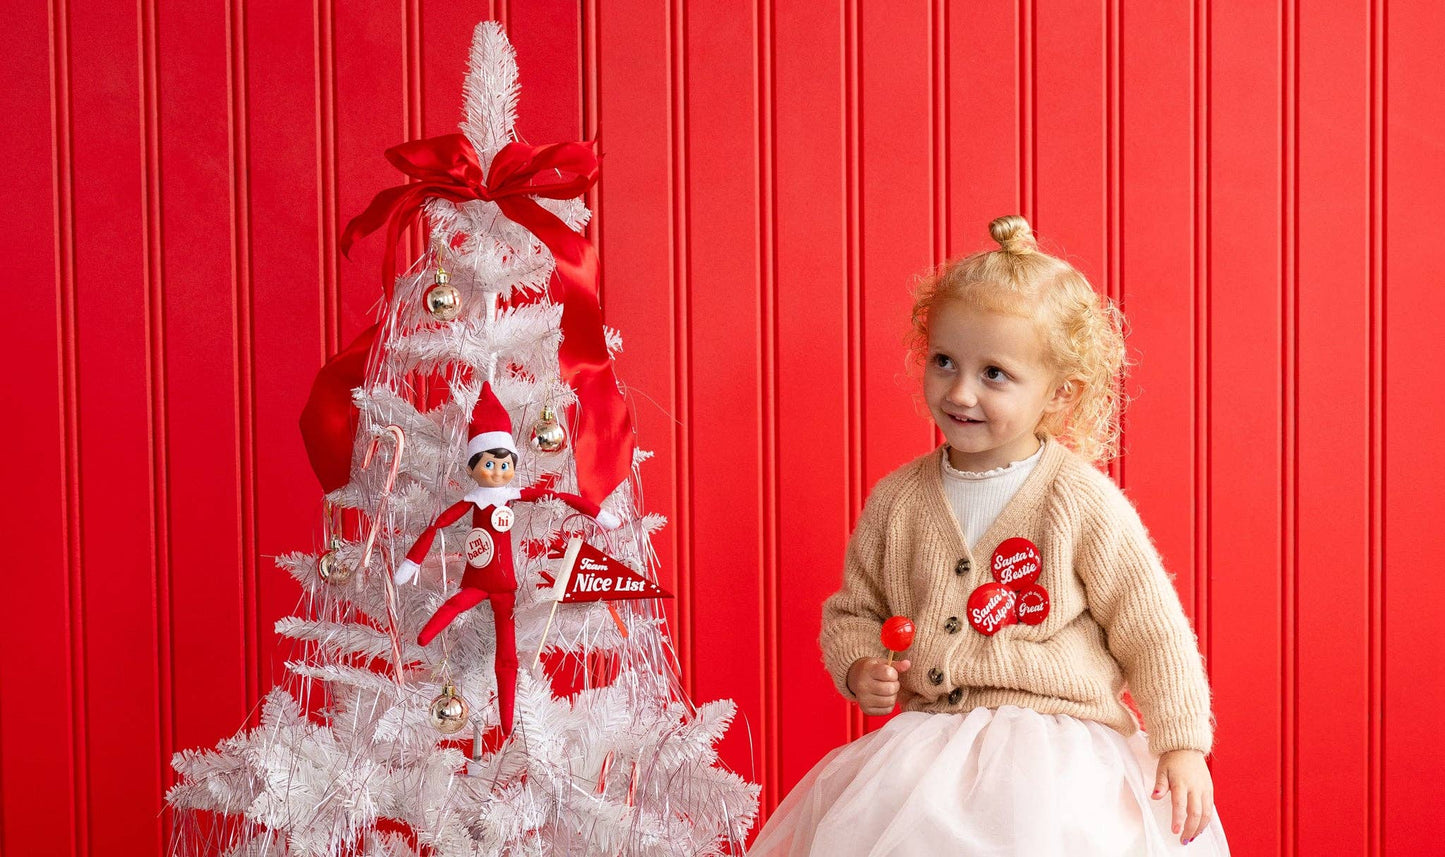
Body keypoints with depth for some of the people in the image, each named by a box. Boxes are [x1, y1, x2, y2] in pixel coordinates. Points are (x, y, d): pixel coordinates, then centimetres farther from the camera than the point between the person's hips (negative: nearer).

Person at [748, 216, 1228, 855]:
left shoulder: (1083, 503, -4)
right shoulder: (898, 499, 7)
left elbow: (1152, 632, 1)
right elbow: (852, 609, 19)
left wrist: (1183, 745, -3)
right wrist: (859, 669, -1)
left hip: (1059, 748, -3)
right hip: (928, 741, 3)